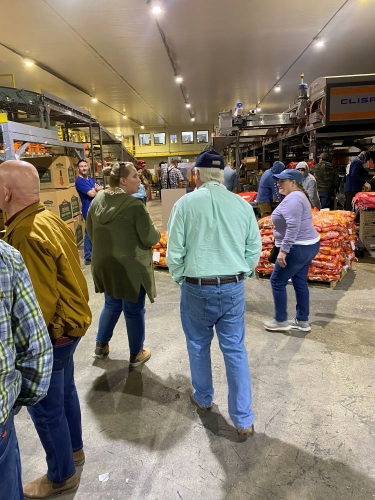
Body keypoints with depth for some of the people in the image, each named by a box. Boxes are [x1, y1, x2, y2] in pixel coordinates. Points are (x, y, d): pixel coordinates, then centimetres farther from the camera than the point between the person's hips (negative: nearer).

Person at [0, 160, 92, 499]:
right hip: (68, 321, 9)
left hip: (51, 332, -9)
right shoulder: (49, 219, 1)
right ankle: (74, 450, 48)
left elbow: (39, 303, -26)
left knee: (45, 408, 11)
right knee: (65, 391, 26)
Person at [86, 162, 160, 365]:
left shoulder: (97, 201, 0)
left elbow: (90, 231, 12)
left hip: (104, 265, 7)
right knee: (134, 311, 11)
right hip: (131, 267, -6)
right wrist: (157, 234, 4)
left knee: (111, 305, 26)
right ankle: (136, 355, 28)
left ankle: (101, 345, 40)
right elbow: (149, 238, -19)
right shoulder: (134, 205, -21)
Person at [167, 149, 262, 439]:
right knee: (236, 351, 12)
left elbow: (175, 252, -8)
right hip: (234, 288, 2)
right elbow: (254, 249, 3)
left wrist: (181, 279, 8)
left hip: (197, 288, -2)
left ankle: (203, 398, 41)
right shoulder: (242, 204, -2)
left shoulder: (186, 203, -9)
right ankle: (244, 420, 20)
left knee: (198, 346, 20)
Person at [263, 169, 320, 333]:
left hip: (298, 248, -11)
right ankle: (302, 321, 24)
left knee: (277, 281, 0)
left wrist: (283, 250, -27)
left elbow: (293, 226, -29)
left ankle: (281, 321, 11)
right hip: (308, 245, 11)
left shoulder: (292, 198, -19)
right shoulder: (297, 196, 15)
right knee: (300, 282, 16)